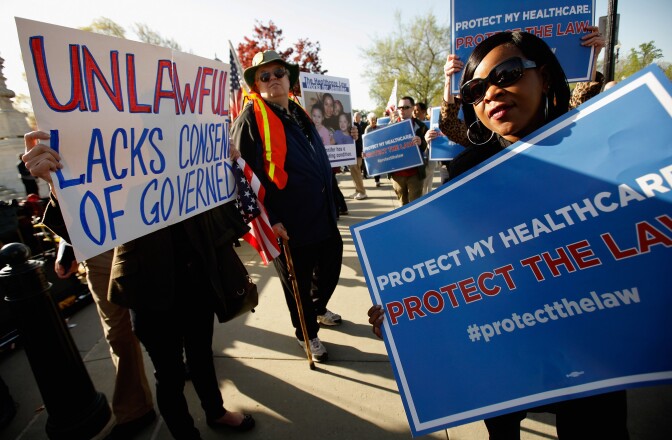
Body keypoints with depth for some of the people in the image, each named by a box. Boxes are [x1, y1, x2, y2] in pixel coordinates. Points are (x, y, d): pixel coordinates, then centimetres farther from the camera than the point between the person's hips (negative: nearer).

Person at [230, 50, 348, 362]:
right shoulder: (250, 119, -10)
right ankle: (307, 334, 35)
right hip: (290, 224, -7)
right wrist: (268, 219, -20)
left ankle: (318, 308, 51)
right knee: (298, 283, 10)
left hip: (324, 216, 8)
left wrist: (333, 200, 22)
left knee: (331, 266, 22)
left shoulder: (300, 113, 13)